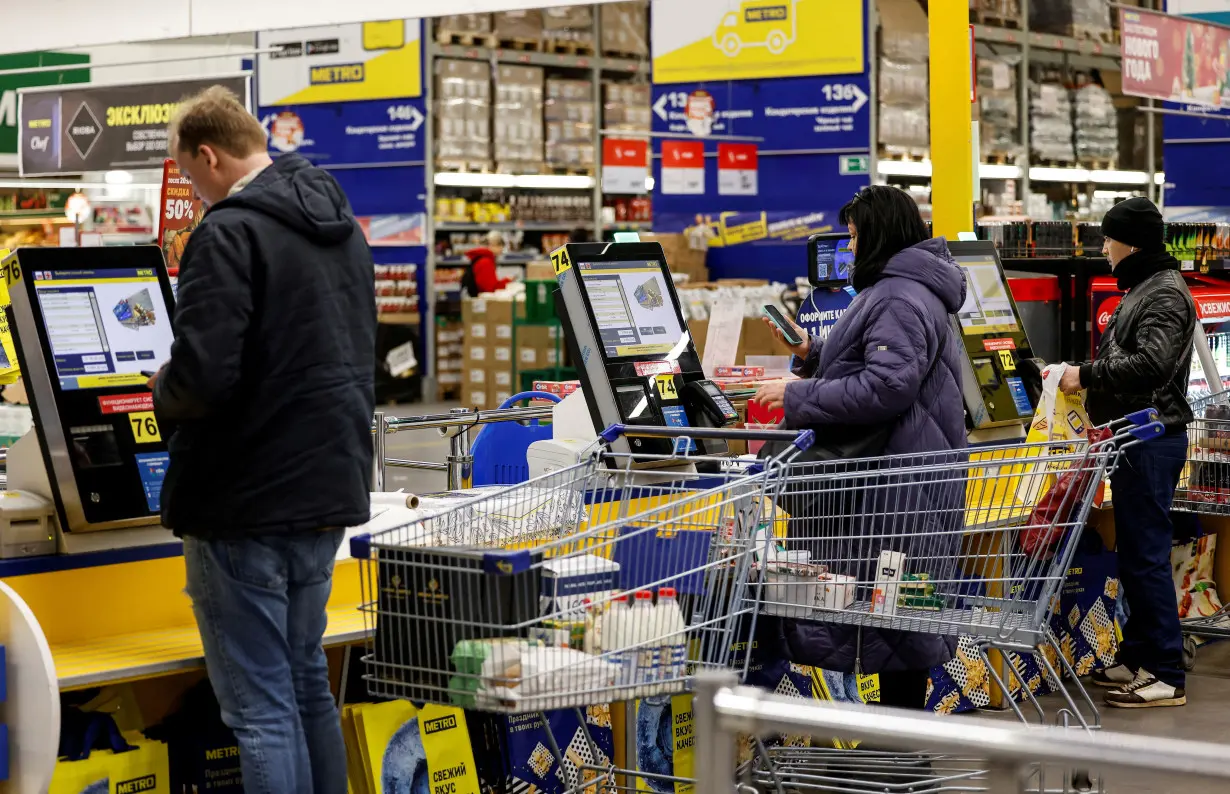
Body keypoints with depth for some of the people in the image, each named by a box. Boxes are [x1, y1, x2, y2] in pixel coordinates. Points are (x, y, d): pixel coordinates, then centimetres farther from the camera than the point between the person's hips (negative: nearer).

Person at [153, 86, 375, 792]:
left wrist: (162, 392, -4)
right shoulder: (343, 229, 12)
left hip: (247, 498, -9)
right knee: (307, 681, 19)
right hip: (330, 490, 9)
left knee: (260, 706, -3)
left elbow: (202, 378, -25)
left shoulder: (230, 233, -17)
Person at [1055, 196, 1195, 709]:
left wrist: (1087, 375, -18)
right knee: (1133, 552, 15)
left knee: (1147, 554, -9)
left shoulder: (1166, 294, -14)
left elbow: (1151, 364, -26)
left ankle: (1166, 677, -6)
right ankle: (1137, 658, 24)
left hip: (1152, 439, -11)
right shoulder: (1142, 288, 18)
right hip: (1136, 438, 11)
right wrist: (1092, 381, 10)